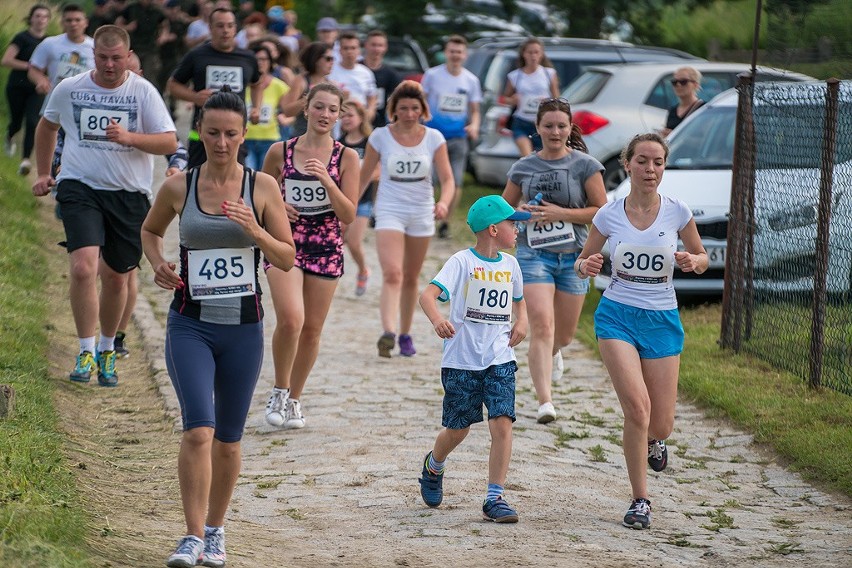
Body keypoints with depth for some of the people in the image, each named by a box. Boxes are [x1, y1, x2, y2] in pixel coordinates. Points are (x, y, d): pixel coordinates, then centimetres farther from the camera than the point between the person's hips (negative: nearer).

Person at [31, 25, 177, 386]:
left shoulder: (143, 92, -3)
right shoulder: (69, 89, 1)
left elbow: (169, 142, -8)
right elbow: (47, 126, 21)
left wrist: (129, 137, -23)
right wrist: (43, 173, 21)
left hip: (129, 194, 1)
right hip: (80, 189, -1)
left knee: (116, 277, 10)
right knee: (83, 266, -20)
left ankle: (107, 350, 32)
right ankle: (86, 352, -11)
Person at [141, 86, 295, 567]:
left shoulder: (262, 187, -2)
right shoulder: (178, 188, 0)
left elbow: (287, 260, 0)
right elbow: (151, 230, 19)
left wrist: (253, 229, -17)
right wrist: (158, 264, 0)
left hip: (243, 327, 1)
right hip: (191, 324, -1)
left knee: (228, 439, 10)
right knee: (198, 429, -17)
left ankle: (216, 529, 29)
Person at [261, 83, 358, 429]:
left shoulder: (346, 157, 0)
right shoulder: (280, 152, 0)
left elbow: (349, 215, -4)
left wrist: (326, 180, -17)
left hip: (326, 248, 2)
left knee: (312, 329, 8)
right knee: (290, 319, -22)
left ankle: (294, 398, 26)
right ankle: (280, 390, 0)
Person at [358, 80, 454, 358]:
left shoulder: (434, 138, -1)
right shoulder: (380, 137, -4)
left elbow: (447, 179, -5)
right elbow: (363, 178, 4)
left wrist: (444, 202, -25)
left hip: (422, 213, 3)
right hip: (389, 212, -3)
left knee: (411, 278, 13)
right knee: (392, 274, -20)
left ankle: (405, 334, 27)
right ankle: (388, 333, -32)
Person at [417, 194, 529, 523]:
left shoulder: (509, 264, 9)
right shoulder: (462, 262, -9)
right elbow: (428, 294, -22)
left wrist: (521, 321, 10)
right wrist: (437, 320, -42)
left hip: (500, 360, 4)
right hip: (461, 361, -4)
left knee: (502, 424, -12)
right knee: (458, 430, 9)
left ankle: (495, 499, -7)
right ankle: (433, 467, 42)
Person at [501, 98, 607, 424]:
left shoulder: (585, 165, -2)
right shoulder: (523, 168, 5)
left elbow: (603, 212, -5)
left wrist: (561, 214, -16)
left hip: (573, 256, 0)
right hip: (534, 253, 0)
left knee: (564, 333, 14)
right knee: (541, 325, -18)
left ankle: (552, 352, 53)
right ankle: (544, 401, -23)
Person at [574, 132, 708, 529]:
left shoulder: (677, 212, -3)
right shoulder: (609, 215, -3)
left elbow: (702, 258, 9)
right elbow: (583, 261, 8)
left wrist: (692, 262, -15)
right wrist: (586, 266, -16)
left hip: (662, 319, 1)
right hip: (617, 316, -1)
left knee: (660, 423, 1)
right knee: (637, 406, -19)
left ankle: (653, 440, 42)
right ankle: (640, 500, -5)